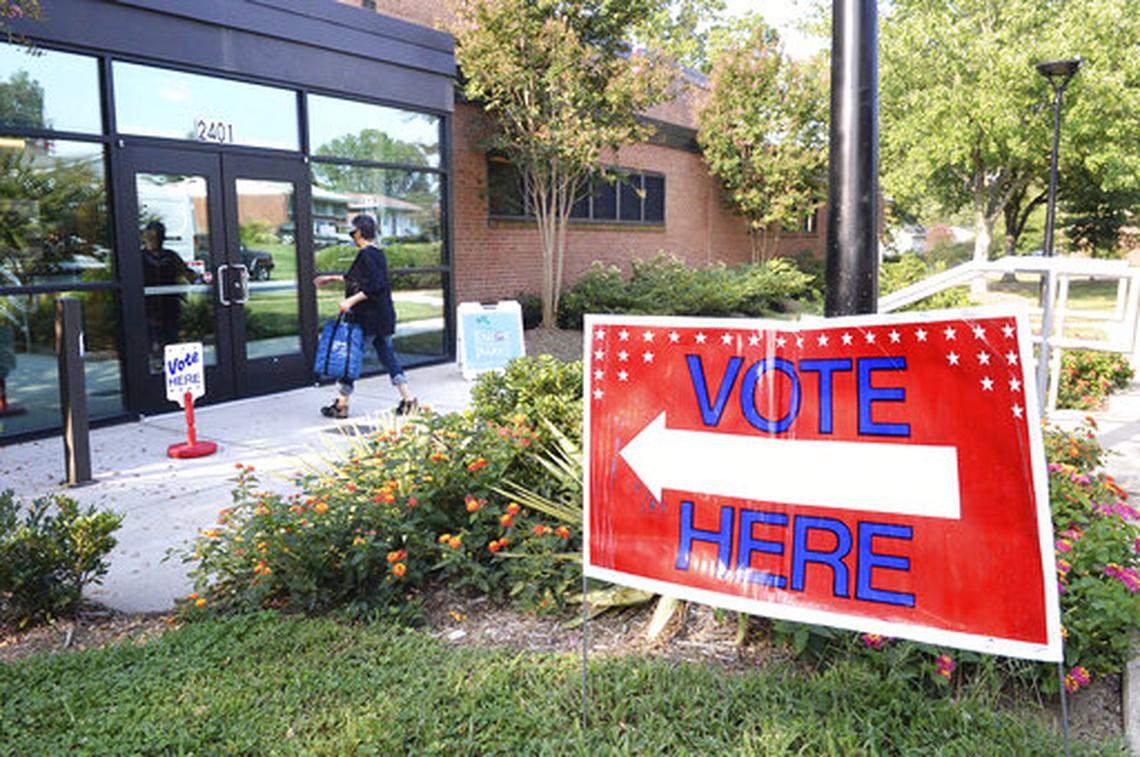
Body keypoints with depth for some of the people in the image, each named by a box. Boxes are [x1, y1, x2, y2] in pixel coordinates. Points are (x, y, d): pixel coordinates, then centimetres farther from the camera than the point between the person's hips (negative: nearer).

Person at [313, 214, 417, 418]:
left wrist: (351, 300, -23)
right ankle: (408, 398, 8)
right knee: (387, 356, 12)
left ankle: (341, 404, 10)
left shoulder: (366, 255, -15)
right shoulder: (379, 254, 14)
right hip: (384, 316, 9)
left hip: (367, 317, -9)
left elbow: (374, 286, -25)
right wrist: (333, 278, 34)